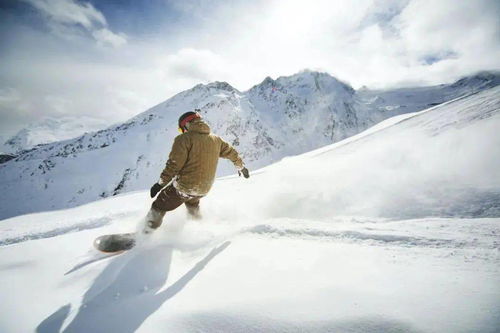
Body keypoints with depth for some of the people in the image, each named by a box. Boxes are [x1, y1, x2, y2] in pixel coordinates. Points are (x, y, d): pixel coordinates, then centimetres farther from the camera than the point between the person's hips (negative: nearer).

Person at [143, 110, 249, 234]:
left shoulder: (184, 138, -12)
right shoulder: (215, 139, 8)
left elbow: (174, 164, -19)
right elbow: (232, 153, 19)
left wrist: (160, 183, -12)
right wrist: (241, 167, 35)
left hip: (184, 186, -6)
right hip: (204, 189, 6)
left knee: (159, 207, 12)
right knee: (192, 202, 37)